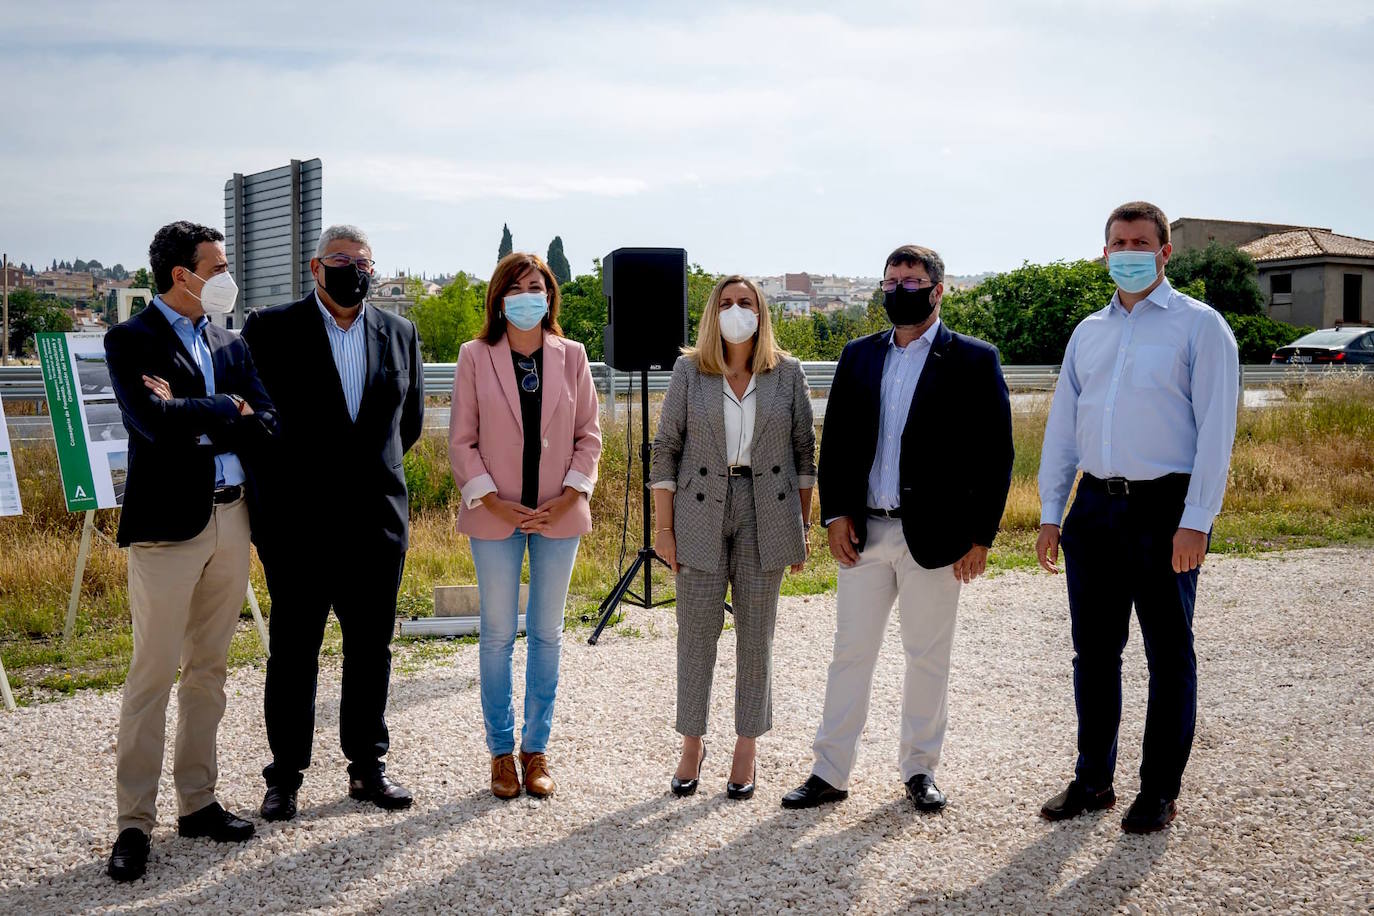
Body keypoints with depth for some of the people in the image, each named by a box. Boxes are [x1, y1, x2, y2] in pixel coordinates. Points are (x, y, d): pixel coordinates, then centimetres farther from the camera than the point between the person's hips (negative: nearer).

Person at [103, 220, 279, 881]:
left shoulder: (229, 343, 14)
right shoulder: (130, 341, -4)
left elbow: (266, 427, 2)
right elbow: (154, 421, -21)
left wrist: (190, 414, -11)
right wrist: (226, 408, -9)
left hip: (230, 517, 6)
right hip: (168, 523, -6)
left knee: (208, 670, 12)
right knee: (153, 673, -4)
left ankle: (197, 802, 22)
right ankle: (135, 822, 3)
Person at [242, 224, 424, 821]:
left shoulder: (400, 335, 9)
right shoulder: (270, 330, -1)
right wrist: (286, 474, 3)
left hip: (377, 521, 3)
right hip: (297, 524, -3)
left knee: (371, 649, 10)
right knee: (292, 651, 4)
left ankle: (367, 766, 22)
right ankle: (285, 776, 16)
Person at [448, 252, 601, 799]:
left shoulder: (571, 356, 5)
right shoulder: (475, 356, 1)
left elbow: (589, 435, 6)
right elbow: (461, 440, -1)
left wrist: (569, 496, -7)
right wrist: (492, 502, -10)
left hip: (559, 514, 2)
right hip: (496, 516, -1)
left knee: (547, 635, 8)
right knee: (498, 635, 4)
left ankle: (537, 749, 18)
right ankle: (501, 751, 15)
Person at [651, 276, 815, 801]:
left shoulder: (787, 374, 4)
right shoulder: (689, 371, 2)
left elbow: (804, 452, 8)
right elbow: (665, 450, 1)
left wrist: (803, 525, 5)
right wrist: (663, 528, -2)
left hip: (766, 515, 1)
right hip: (701, 512, 0)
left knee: (756, 634, 6)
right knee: (696, 632, 3)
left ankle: (746, 749, 18)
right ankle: (691, 745, 18)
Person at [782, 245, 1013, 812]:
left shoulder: (973, 360, -2)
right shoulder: (859, 356, 10)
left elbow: (995, 454, -4)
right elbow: (835, 440, 11)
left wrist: (981, 536, -8)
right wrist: (835, 514, 1)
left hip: (933, 535, -3)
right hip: (863, 532, 3)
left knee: (928, 657, 8)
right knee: (851, 651, 7)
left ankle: (919, 768, 22)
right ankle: (830, 771, 14)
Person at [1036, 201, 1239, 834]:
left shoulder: (1199, 325, -2)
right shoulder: (1088, 332, 14)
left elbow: (1216, 427, -8)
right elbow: (1062, 425, 16)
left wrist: (1196, 520, -15)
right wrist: (1050, 514, 10)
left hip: (1165, 507, -5)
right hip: (1094, 506, 5)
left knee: (1168, 655, 4)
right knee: (1093, 650, 10)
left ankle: (1160, 791, 15)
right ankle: (1093, 779, 23)